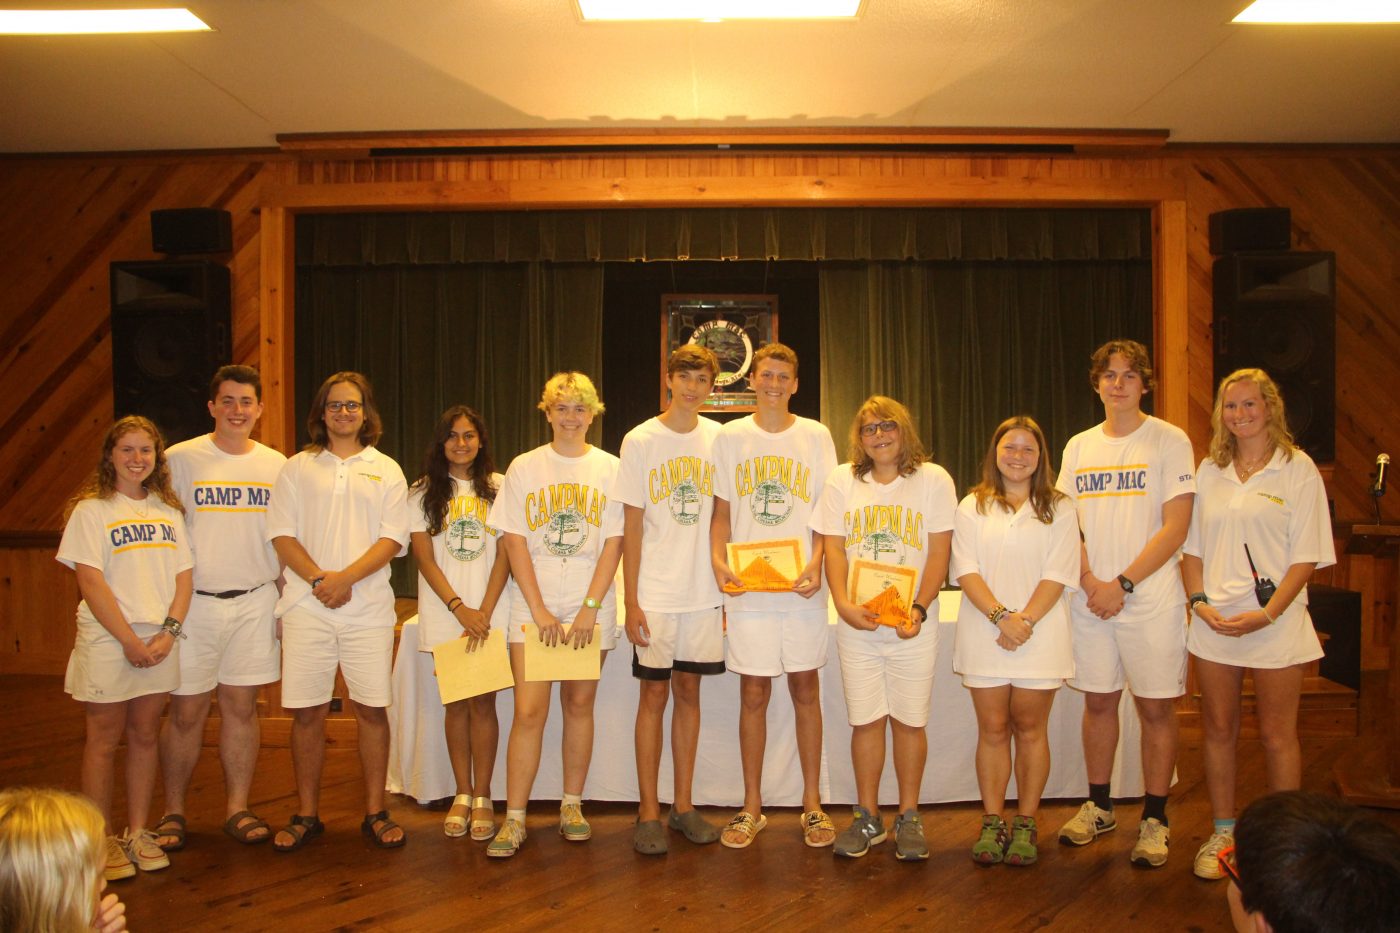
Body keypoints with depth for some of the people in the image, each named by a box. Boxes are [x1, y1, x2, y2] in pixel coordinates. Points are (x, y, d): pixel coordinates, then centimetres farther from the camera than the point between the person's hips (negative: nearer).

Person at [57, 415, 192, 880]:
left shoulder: (168, 511, 10)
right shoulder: (91, 510, -3)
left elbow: (184, 576, 7)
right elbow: (91, 582, -10)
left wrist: (169, 632, -8)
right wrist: (130, 640, -15)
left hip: (160, 642, 4)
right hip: (108, 642, -4)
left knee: (145, 736, 10)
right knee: (104, 741, 4)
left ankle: (137, 832, 21)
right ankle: (102, 841, 14)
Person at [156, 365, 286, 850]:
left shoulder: (276, 465, 8)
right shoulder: (180, 459, -1)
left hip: (256, 601, 2)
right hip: (194, 603, -2)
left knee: (242, 706, 8)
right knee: (186, 711, 3)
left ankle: (237, 809, 19)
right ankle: (173, 811, 19)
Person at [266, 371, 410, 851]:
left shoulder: (386, 470, 10)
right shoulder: (297, 468, 12)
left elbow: (393, 538, 1)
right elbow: (282, 534, 3)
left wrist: (346, 578, -12)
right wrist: (318, 578, -12)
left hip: (368, 605, 0)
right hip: (306, 606, 1)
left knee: (371, 709, 1)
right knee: (307, 712, 3)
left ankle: (375, 812, 12)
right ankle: (306, 815, 17)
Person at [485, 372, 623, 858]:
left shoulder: (609, 468, 4)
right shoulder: (524, 467, 4)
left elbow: (614, 542, -1)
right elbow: (515, 541, -1)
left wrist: (590, 608, -9)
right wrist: (539, 609, -9)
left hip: (590, 607, 1)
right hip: (534, 606, 0)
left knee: (579, 704, 7)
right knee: (529, 711, -5)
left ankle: (572, 805, 22)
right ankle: (514, 819, 4)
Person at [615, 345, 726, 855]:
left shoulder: (719, 438, 5)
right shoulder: (640, 440, -3)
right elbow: (632, 527, -3)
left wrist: (726, 582, 7)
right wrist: (631, 601, -6)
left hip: (704, 592, 3)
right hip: (656, 595, -3)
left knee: (689, 692, 11)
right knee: (654, 696, 3)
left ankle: (683, 804, 23)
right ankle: (649, 812, 15)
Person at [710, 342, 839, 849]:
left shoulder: (815, 436, 5)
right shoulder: (730, 437, 5)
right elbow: (722, 511, 6)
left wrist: (816, 563, -13)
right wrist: (719, 561, -11)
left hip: (802, 585, 0)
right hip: (747, 585, 0)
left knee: (805, 689, 7)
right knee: (753, 694, 5)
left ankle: (812, 803, 20)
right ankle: (752, 807, 18)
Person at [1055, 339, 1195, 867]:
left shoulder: (1169, 441, -3)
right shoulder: (1078, 446, 10)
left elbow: (1175, 528, -9)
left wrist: (1123, 583, -13)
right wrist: (1089, 579, -6)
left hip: (1150, 599, -4)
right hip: (1090, 598, 4)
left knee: (1156, 706, 2)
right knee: (1098, 701, 11)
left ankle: (1154, 820, 15)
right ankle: (1098, 807, 26)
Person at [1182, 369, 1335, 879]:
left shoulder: (1298, 469, -3)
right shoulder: (1210, 471, 9)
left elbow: (1307, 555, -6)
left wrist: (1268, 613, -16)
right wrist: (1199, 601, -4)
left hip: (1274, 623, -3)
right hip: (1214, 622, 4)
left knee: (1277, 735, 4)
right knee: (1219, 729, 10)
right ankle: (1222, 833, 23)